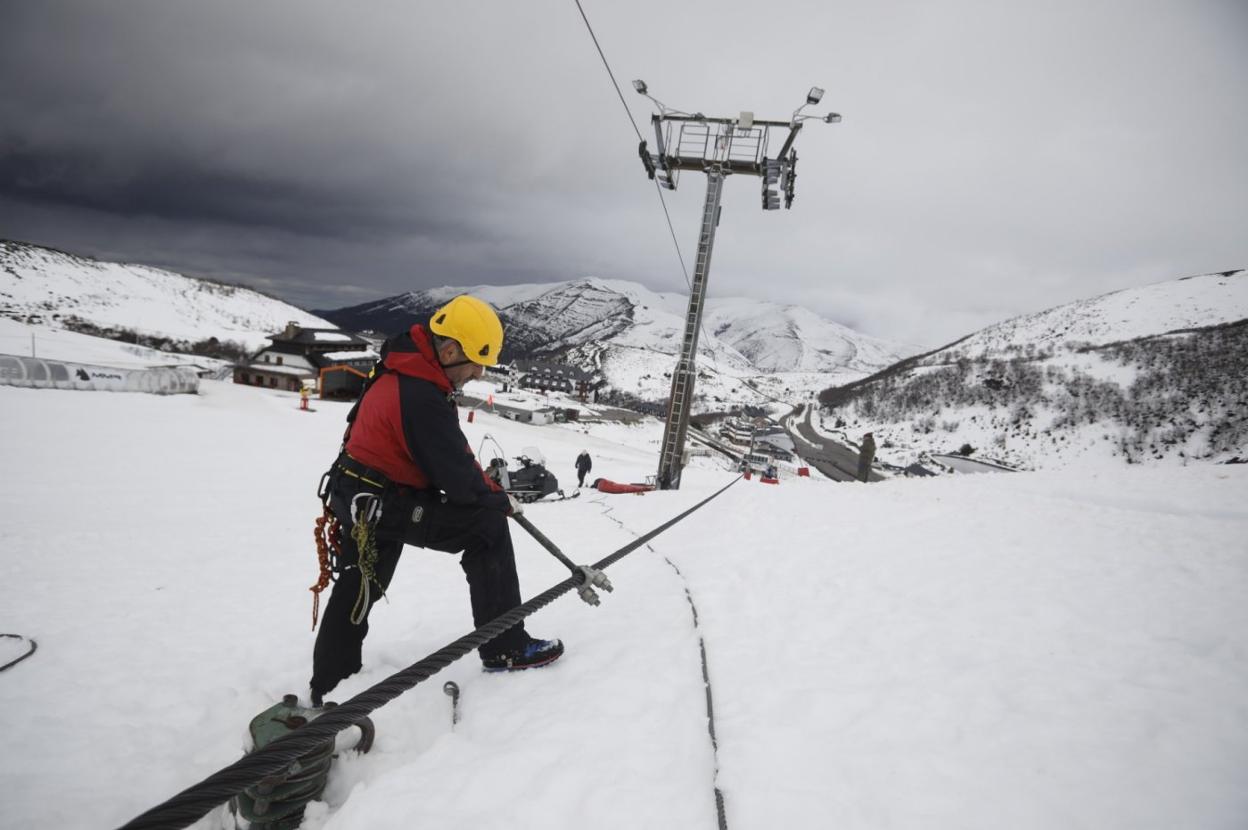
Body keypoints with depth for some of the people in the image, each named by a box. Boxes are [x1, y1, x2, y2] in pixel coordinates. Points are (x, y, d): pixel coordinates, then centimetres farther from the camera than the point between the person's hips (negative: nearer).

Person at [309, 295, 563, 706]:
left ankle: (328, 687, 41)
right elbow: (457, 477, -23)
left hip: (357, 498, 10)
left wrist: (482, 482, 5)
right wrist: (500, 501, -6)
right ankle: (505, 648, -5)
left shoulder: (401, 369, 3)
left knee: (356, 591, 23)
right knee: (487, 526, -10)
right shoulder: (422, 398, -28)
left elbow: (449, 453, 11)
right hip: (387, 507, -10)